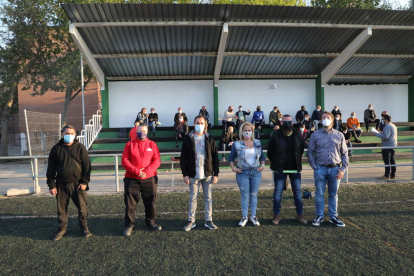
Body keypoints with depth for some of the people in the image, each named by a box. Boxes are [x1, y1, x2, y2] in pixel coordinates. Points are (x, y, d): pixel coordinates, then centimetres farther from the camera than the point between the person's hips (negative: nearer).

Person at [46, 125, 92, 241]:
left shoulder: (80, 147, 0)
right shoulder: (56, 148, 3)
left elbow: (87, 165, -1)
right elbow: (51, 168, 6)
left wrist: (85, 182, -6)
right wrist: (51, 185, 2)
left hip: (77, 184, -1)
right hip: (61, 185, 2)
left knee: (82, 208, 3)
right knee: (61, 209, 10)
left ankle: (84, 227, 23)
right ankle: (62, 229, 29)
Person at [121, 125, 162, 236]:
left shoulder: (152, 144, 4)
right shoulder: (129, 144, 3)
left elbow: (157, 161, -3)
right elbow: (124, 160, -5)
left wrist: (146, 171, -16)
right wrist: (136, 171, -17)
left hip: (149, 179, 1)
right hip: (131, 179, -1)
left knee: (150, 202, 10)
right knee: (130, 203, 3)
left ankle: (150, 222, 28)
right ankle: (129, 225, 18)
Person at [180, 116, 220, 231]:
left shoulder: (209, 139, 2)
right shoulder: (188, 139, 0)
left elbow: (215, 157, 3)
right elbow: (183, 158, 0)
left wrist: (216, 174, -3)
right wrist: (185, 174, -6)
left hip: (207, 174, 1)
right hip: (193, 175, -1)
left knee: (208, 197, 8)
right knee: (193, 198, 7)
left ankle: (208, 220, 20)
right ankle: (191, 221, 19)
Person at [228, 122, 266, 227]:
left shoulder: (258, 143, 5)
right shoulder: (237, 145, -3)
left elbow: (262, 156, 14)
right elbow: (231, 158, 5)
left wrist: (262, 165, -1)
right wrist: (233, 168, -8)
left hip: (256, 173, 2)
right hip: (243, 173, -2)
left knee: (254, 195, 10)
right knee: (245, 196, 4)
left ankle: (253, 216, 23)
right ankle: (244, 217, 18)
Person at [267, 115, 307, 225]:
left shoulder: (298, 135, -1)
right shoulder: (275, 136, -8)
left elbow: (302, 149, 14)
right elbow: (270, 152, 2)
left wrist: (297, 162, 15)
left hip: (295, 169, 2)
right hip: (279, 169, -2)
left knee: (297, 192, 8)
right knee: (278, 192, 3)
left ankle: (300, 215, 21)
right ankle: (276, 215, 15)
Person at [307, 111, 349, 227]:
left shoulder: (339, 135, 7)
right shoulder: (315, 135, 3)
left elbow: (344, 153, 8)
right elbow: (310, 152, 3)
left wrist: (343, 169, -2)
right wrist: (315, 167, -6)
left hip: (335, 169, 1)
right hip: (320, 169, -1)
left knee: (333, 194, 11)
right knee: (319, 193, 6)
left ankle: (333, 216, 23)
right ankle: (319, 216, 18)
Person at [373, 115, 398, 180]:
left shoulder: (387, 126, -17)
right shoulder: (393, 125, 16)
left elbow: (386, 136, -26)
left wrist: (376, 134, -19)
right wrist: (382, 133, 18)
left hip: (387, 146, -10)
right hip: (393, 145, 10)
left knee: (387, 161, -6)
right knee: (392, 161, 13)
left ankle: (387, 176, -4)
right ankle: (393, 175, 19)